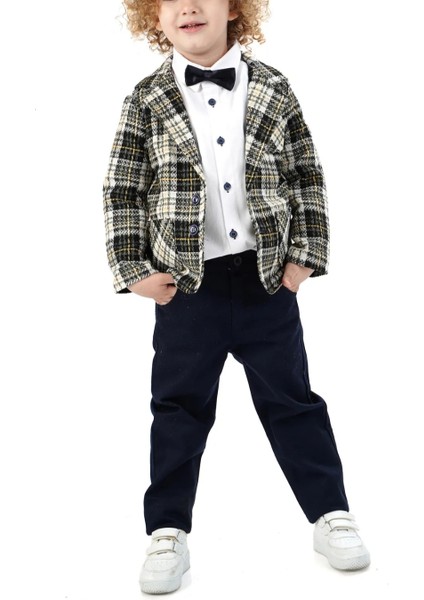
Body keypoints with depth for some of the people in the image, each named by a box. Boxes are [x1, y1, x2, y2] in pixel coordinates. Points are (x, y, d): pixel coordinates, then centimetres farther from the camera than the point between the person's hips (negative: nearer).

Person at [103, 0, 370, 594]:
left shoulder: (272, 89, 3)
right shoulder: (147, 100, 0)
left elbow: (308, 176, 5)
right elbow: (122, 190, 1)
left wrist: (305, 255, 0)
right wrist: (133, 268, -5)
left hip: (268, 276, 1)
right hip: (186, 283, 0)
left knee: (291, 398, 10)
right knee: (180, 407, 9)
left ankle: (331, 514, 24)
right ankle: (168, 531, 22)